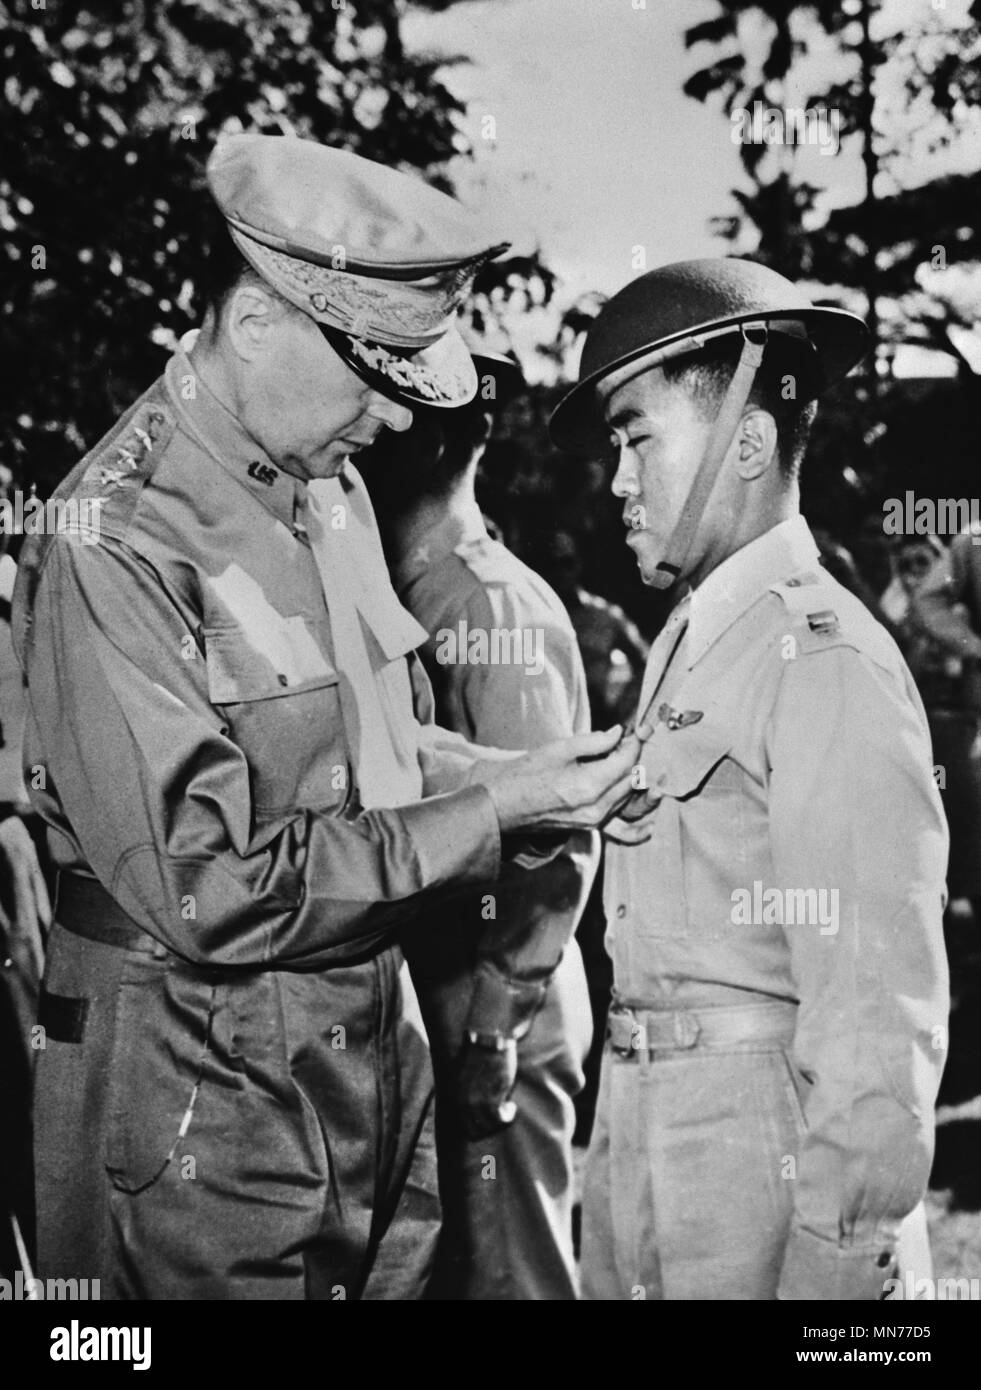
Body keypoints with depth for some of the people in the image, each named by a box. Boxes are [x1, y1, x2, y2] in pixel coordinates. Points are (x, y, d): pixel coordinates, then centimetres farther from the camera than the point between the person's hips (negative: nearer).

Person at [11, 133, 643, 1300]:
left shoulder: (330, 485, 7)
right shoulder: (114, 545, -20)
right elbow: (209, 886, -23)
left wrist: (526, 781, -3)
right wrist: (489, 812, -20)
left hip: (379, 1037, 8)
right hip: (207, 1091, -8)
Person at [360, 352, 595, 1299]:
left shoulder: (499, 608, -15)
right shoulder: (403, 600, 11)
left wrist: (493, 1027, -18)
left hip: (490, 1020, -8)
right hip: (422, 1008, 8)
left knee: (502, 1272, 3)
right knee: (432, 1263, 17)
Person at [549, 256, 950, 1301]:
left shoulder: (825, 660, -13)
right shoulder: (686, 647, 11)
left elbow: (880, 1005, -17)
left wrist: (837, 1263, -16)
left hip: (765, 1157, -7)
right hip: (639, 1142, 7)